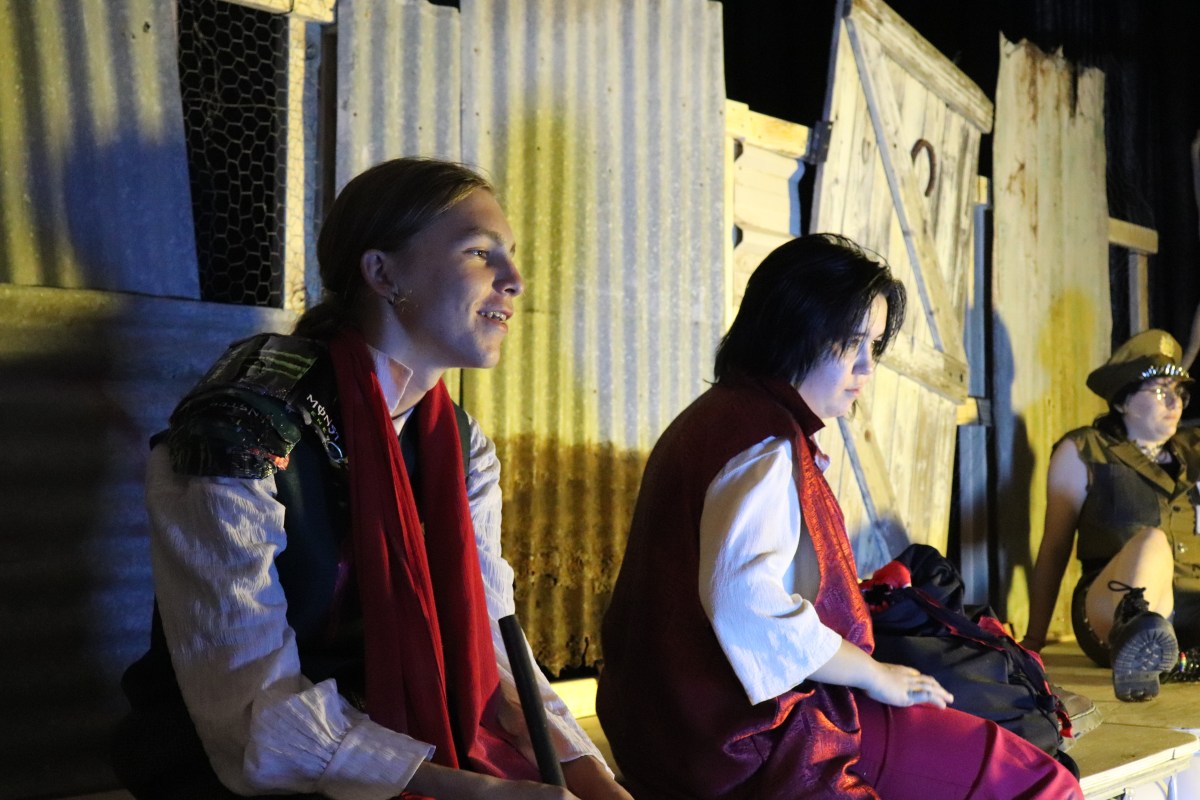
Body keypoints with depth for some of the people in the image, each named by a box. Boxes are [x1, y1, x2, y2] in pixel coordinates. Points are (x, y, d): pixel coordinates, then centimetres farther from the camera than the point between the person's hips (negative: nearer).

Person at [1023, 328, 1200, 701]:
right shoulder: (1082, 453, 8)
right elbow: (1054, 548, 5)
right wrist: (1034, 640, 3)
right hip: (1112, 609, -4)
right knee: (1151, 540, -36)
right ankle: (1133, 638, -61)